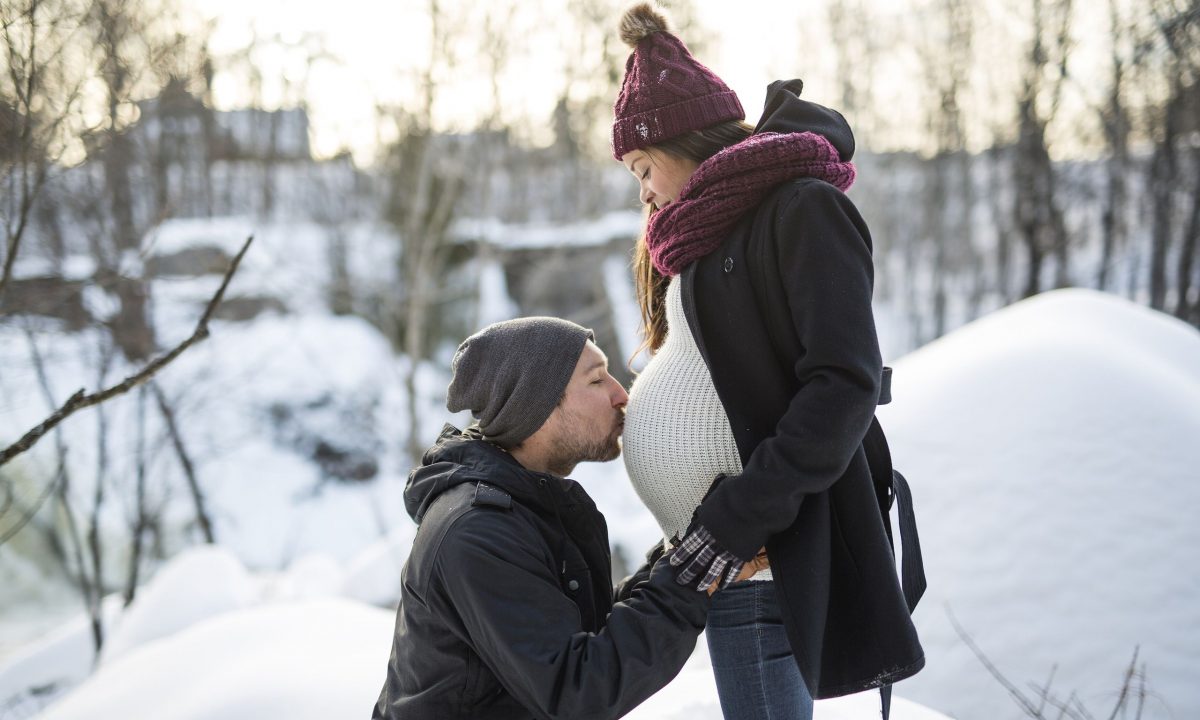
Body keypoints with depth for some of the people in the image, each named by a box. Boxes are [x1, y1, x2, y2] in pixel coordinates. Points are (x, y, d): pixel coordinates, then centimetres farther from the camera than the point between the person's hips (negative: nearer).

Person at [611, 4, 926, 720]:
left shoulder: (804, 209, -9)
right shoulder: (719, 231, 19)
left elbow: (845, 384, -18)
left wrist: (736, 518, -21)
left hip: (762, 553, -9)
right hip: (712, 538, 9)